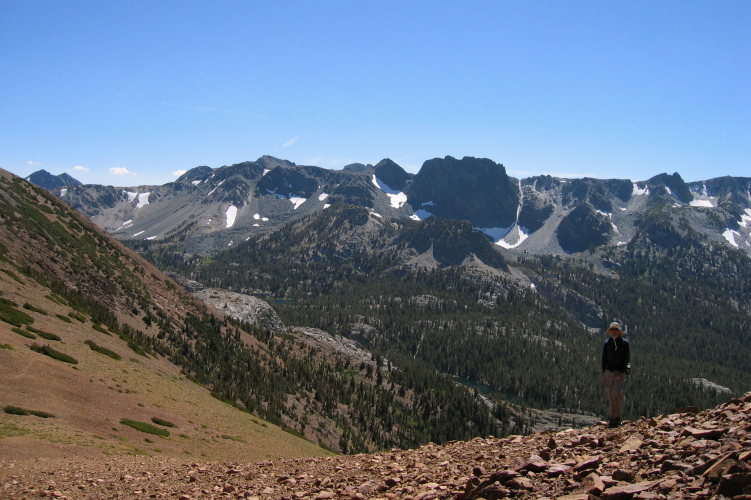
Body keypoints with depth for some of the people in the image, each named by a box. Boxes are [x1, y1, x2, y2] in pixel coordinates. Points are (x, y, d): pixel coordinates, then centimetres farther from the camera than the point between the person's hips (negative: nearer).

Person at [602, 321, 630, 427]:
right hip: (608, 371, 3)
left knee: (617, 394, -15)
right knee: (610, 396, 4)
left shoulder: (624, 343, -1)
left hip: (619, 372, -3)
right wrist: (603, 373, 4)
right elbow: (604, 358, 11)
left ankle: (617, 418, -10)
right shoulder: (607, 343, 7)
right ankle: (612, 418, 10)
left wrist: (621, 373, -11)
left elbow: (626, 359, -3)